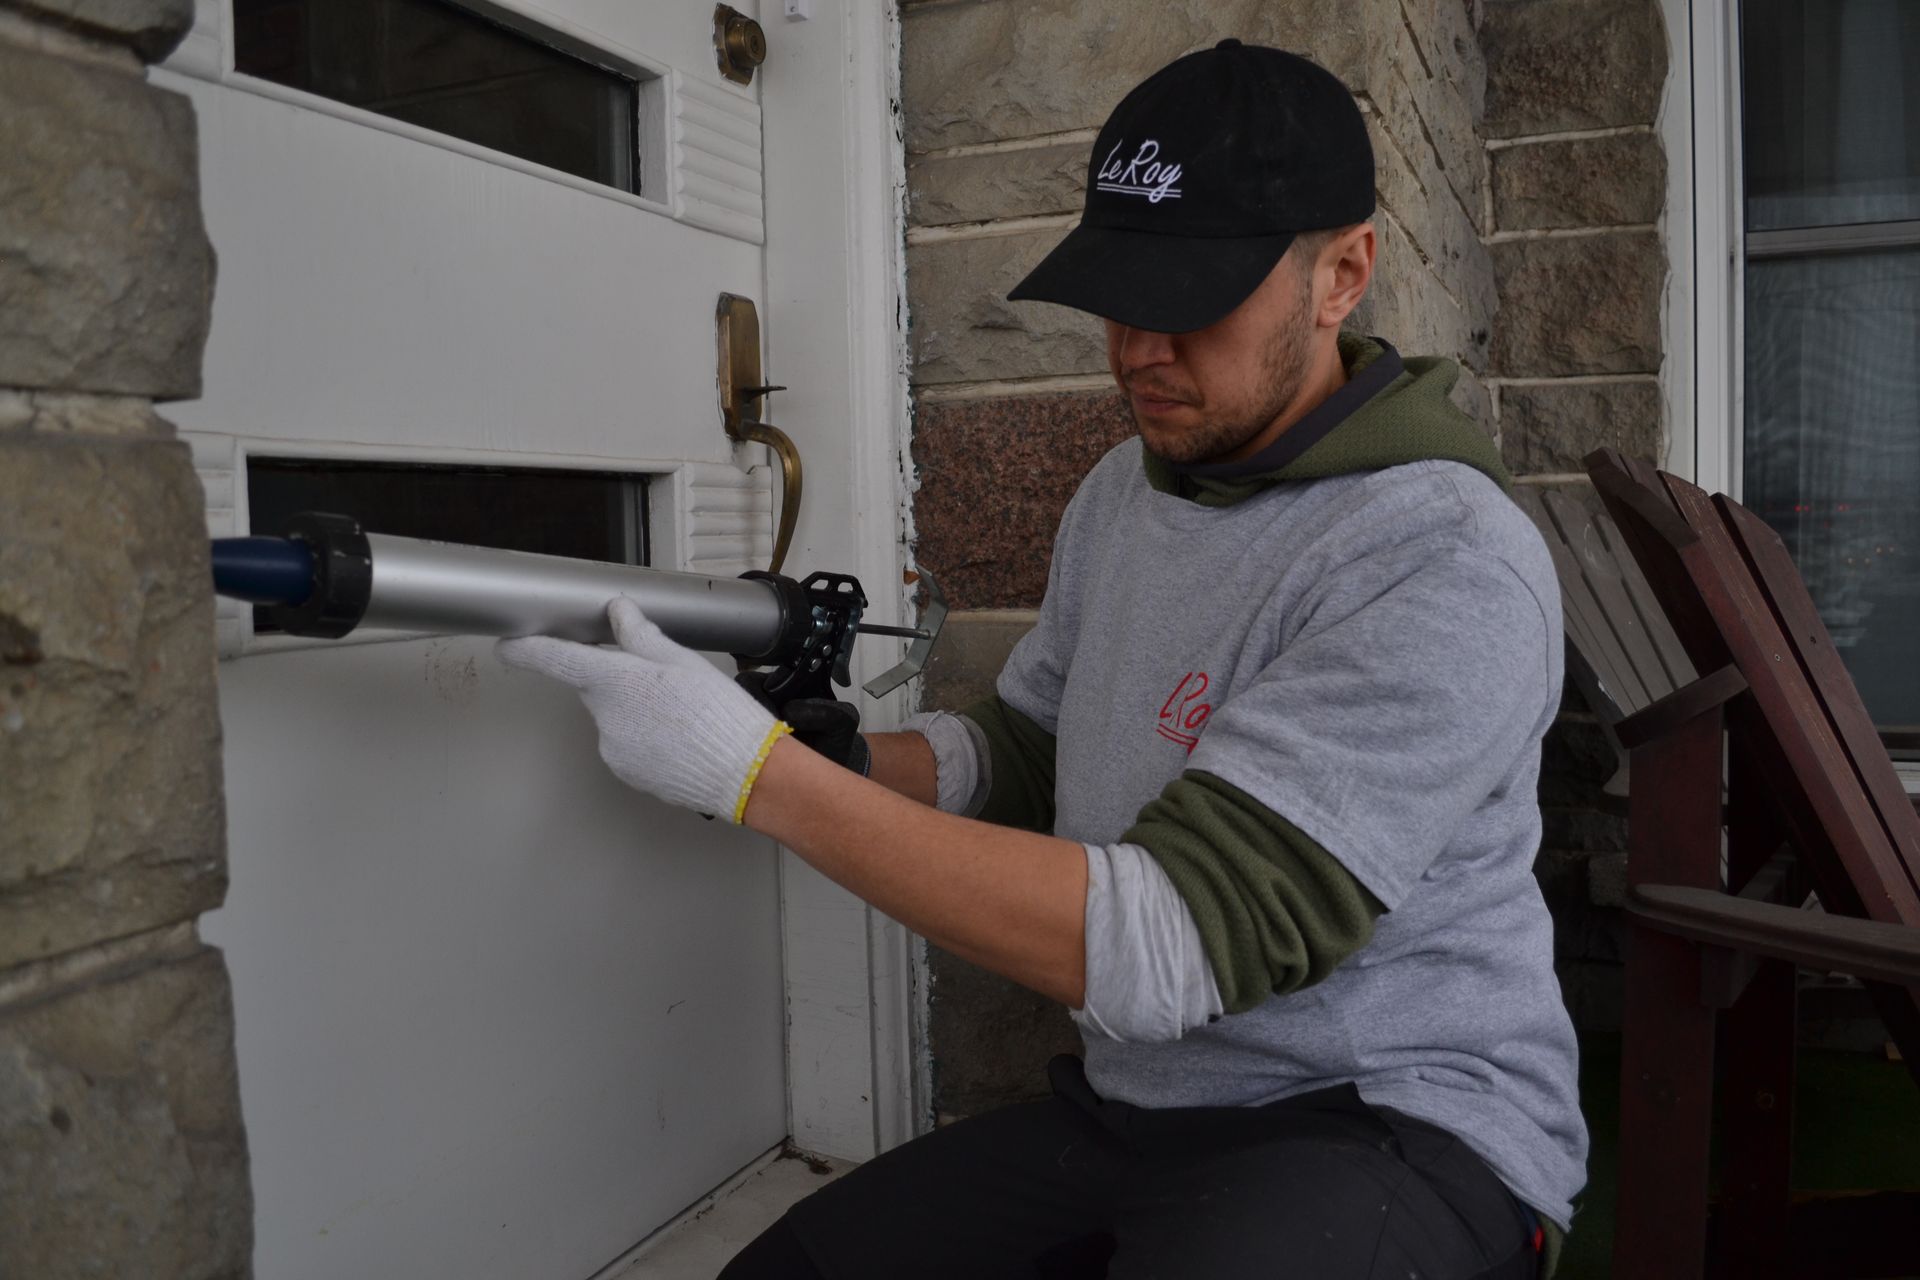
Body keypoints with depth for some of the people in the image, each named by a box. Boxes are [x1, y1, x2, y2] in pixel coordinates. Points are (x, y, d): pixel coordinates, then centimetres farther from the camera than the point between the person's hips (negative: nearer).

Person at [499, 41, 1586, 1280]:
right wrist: (836, 755, -8)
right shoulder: (1123, 491, 5)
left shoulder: (1447, 566, -23)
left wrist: (760, 773, -29)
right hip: (1133, 1103, 7)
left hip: (1394, 1120, -6)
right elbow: (1017, 755, 14)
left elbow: (1161, 951, -29)